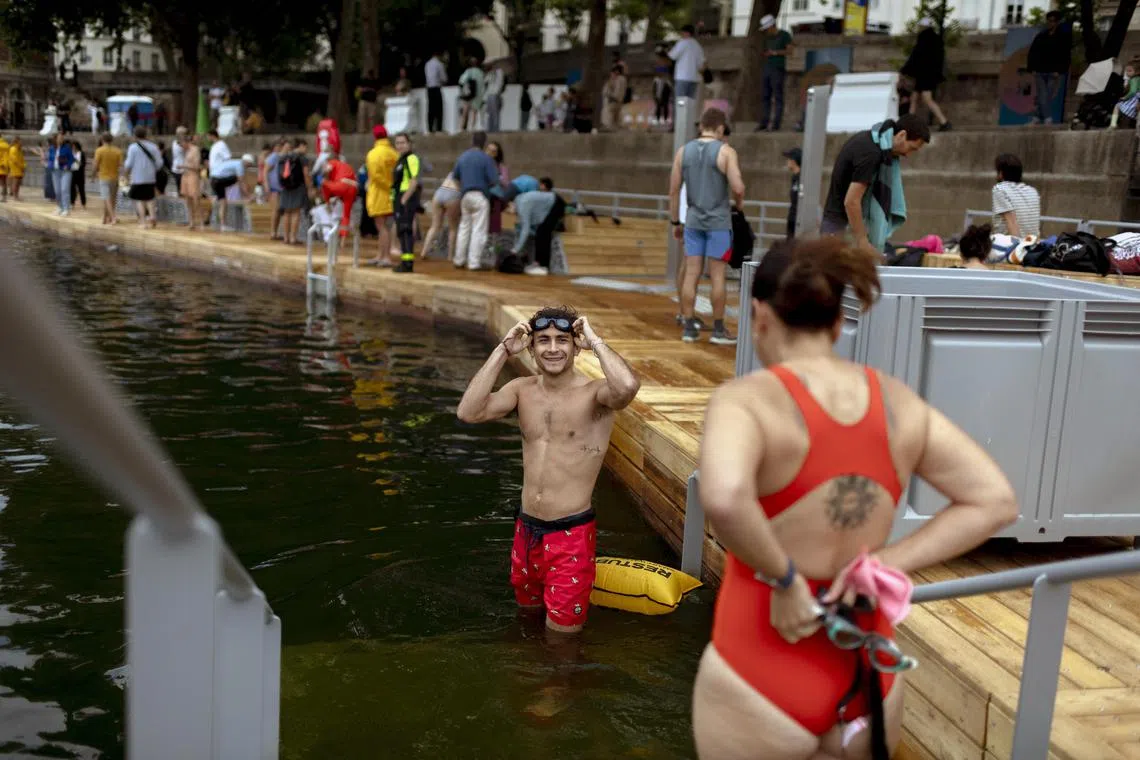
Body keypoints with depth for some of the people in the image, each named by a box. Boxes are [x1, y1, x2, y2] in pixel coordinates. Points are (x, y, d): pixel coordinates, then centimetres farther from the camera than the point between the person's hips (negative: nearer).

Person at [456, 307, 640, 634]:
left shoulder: (595, 393, -13)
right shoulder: (522, 389, 2)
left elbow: (628, 386, -38)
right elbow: (468, 412, -14)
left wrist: (595, 341, -22)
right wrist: (503, 350, -13)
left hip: (571, 534, -5)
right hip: (525, 529, 5)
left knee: (561, 631, 5)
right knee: (528, 610, 24)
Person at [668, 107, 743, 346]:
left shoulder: (683, 151, 7)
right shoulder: (725, 151, -7)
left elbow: (674, 190, 7)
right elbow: (737, 187, -15)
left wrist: (676, 222, 14)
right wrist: (739, 203, 7)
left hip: (693, 221, 4)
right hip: (718, 221, -4)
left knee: (691, 275, 6)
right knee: (717, 276, 2)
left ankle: (689, 328, 9)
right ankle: (718, 330, 9)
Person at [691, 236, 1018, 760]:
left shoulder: (747, 399, -17)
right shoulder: (898, 402, 1)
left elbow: (723, 500, -37)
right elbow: (997, 502, 3)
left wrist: (783, 579, -20)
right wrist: (882, 565, -4)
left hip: (761, 678, -5)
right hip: (869, 674, 5)